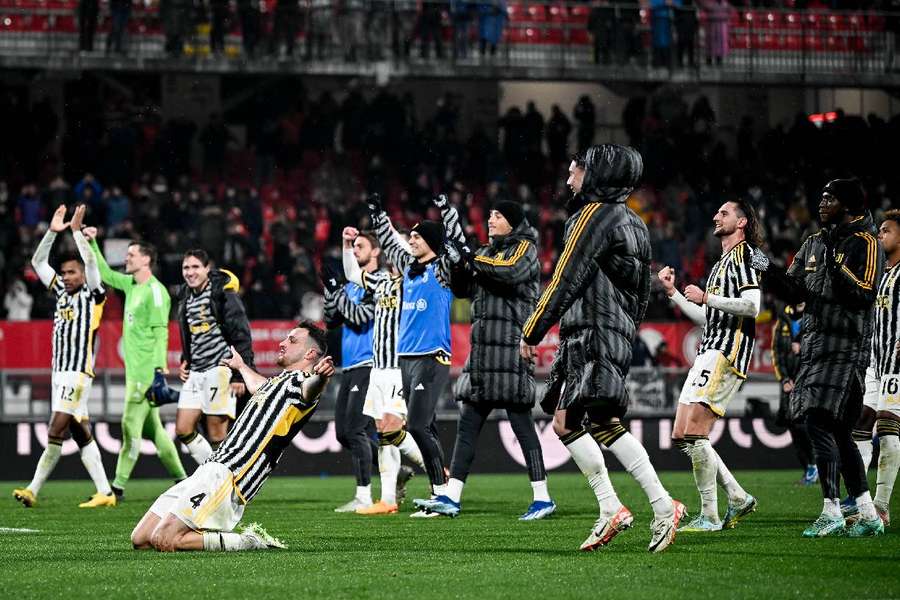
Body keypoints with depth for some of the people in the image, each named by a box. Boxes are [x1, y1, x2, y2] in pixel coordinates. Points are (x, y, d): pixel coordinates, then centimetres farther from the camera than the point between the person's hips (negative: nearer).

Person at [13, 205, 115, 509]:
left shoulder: (93, 294, -2)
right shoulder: (62, 292, 16)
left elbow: (90, 262, -17)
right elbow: (38, 262, 18)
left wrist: (76, 231, -14)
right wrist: (53, 232, 9)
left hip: (78, 374, -8)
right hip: (60, 372, 8)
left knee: (55, 432, -11)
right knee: (81, 434, 5)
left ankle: (33, 491, -12)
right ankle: (105, 493, 6)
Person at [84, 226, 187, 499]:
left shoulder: (155, 291, -12)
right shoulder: (131, 285, 14)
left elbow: (160, 332, -17)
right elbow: (105, 273, 30)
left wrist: (159, 368, -22)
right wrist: (92, 244, 22)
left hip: (145, 371, -9)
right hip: (134, 370, 9)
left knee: (131, 425, -8)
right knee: (152, 427, 10)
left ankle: (118, 486, -7)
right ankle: (180, 479, 15)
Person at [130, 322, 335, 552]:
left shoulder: (300, 381, -4)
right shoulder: (281, 380, 24)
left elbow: (310, 387, -31)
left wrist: (320, 377, -54)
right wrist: (241, 366, 70)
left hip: (228, 478, -10)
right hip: (210, 471, 10)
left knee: (164, 540, -22)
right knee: (140, 540, 5)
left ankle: (252, 541, -7)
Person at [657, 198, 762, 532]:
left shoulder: (743, 255, -4)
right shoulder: (721, 264, 27)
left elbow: (752, 305, -18)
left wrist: (706, 298, -13)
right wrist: (672, 292, 25)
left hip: (727, 355, -10)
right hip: (709, 354, 10)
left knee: (694, 435, -16)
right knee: (681, 437, 6)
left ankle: (709, 517, -12)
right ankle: (738, 498, 10)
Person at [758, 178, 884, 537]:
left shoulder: (864, 244, -5)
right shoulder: (814, 244, 18)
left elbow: (865, 295, -14)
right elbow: (794, 292, 17)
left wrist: (836, 267, -21)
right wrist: (769, 271, 3)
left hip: (845, 349, -8)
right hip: (814, 346, 8)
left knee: (820, 423, -16)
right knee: (837, 433, 8)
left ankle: (832, 513, -16)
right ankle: (868, 515, 13)